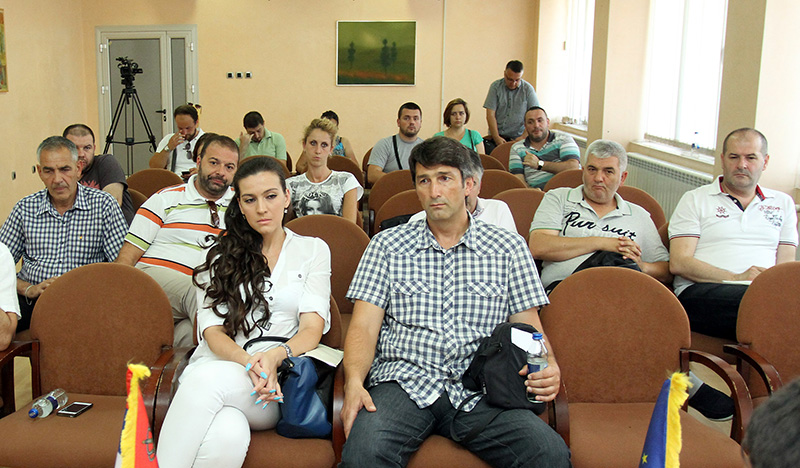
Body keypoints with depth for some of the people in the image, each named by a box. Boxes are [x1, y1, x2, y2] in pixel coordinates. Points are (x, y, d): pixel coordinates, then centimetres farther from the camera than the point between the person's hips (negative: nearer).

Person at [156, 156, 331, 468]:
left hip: (275, 386, -1)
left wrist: (275, 356, -19)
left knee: (208, 380, -37)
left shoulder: (312, 250, 15)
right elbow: (212, 329, 6)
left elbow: (312, 329, 4)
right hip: (217, 363, 1)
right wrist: (248, 362, -17)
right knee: (226, 436, -38)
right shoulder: (222, 255, 18)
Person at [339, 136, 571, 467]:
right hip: (404, 381, -1)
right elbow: (364, 326, 5)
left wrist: (547, 368, -12)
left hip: (479, 392, 1)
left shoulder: (508, 247, 13)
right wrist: (354, 381, -14)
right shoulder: (388, 244, 12)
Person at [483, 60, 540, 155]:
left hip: (517, 137, 0)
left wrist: (523, 137, -11)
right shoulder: (496, 86, 2)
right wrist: (496, 137, -11)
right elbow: (490, 115, -2)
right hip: (495, 136, 1)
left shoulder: (528, 89, 2)